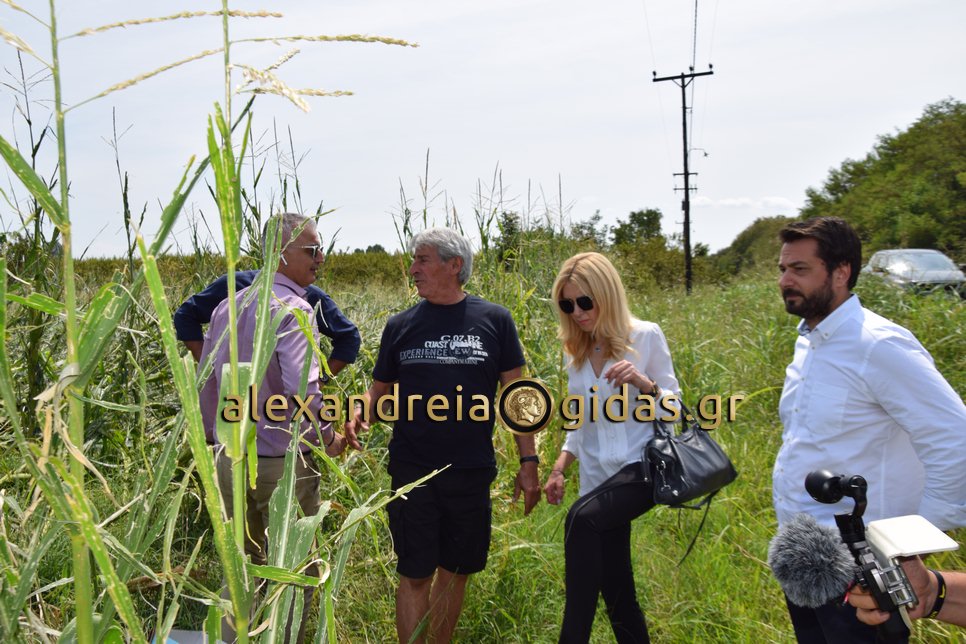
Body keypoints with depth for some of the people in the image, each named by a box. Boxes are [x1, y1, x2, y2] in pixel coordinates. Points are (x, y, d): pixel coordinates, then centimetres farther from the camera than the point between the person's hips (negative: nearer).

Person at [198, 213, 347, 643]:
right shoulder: (292, 308, -17)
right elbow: (302, 390, -27)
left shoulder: (227, 306, 8)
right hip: (282, 462, -7)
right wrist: (327, 437, -10)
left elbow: (205, 381, 14)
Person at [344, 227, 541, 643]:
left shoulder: (493, 320, 0)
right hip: (413, 470, 0)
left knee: (455, 570, 13)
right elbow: (381, 390, 8)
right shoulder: (401, 325, 3)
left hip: (471, 470, 0)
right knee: (414, 574, 3)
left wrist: (528, 461, -1)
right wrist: (360, 415, -14)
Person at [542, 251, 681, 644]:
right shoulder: (576, 351, 11)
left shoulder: (646, 336, -4)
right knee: (614, 585, 8)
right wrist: (560, 468, 10)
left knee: (582, 518, -33)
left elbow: (675, 407, -3)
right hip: (597, 475, 6)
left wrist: (644, 383, -22)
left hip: (640, 465, -6)